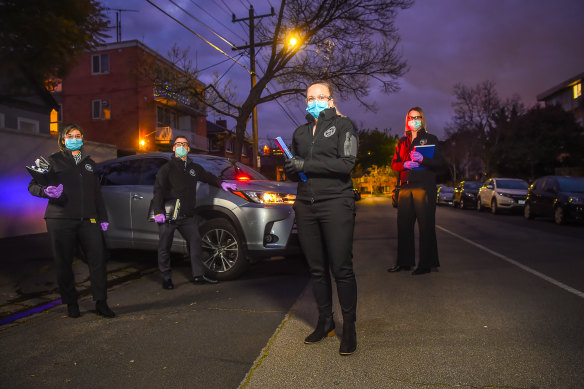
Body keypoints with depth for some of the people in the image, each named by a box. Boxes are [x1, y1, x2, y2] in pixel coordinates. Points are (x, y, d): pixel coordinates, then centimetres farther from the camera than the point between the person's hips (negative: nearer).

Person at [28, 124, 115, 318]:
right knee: (64, 263, 3)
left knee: (98, 258, -7)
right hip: (60, 220, -2)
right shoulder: (54, 160, 8)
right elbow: (33, 186, 4)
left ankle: (101, 303, 1)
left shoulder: (89, 162, 20)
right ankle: (71, 303, 17)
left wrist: (103, 218, 17)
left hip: (88, 220, 3)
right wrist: (46, 191, -19)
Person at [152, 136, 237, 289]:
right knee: (164, 247, 2)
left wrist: (221, 183, 17)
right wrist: (158, 211, -17)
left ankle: (198, 275, 9)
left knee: (195, 242, 1)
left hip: (188, 216, 4)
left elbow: (208, 177, 34)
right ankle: (166, 278, 16)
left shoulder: (194, 168, 17)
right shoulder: (166, 168, 1)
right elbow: (158, 190, -6)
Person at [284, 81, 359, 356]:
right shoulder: (300, 133, 19)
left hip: (336, 204, -5)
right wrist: (291, 169, -4)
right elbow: (292, 170, 21)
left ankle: (349, 326, 10)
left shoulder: (343, 126, 3)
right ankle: (325, 322, 22)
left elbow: (346, 163, -11)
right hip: (306, 206, 5)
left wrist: (306, 164, -15)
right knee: (316, 269, 9)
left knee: (341, 269, -4)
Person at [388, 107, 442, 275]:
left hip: (425, 187, -4)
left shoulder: (431, 139, 8)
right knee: (403, 224, 5)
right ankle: (404, 262, 15)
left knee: (426, 225, -4)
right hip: (406, 186, 4)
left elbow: (438, 163, -1)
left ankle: (426, 263, 4)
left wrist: (422, 159, -19)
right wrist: (405, 164, -7)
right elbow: (394, 164, 15)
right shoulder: (403, 141, 19)